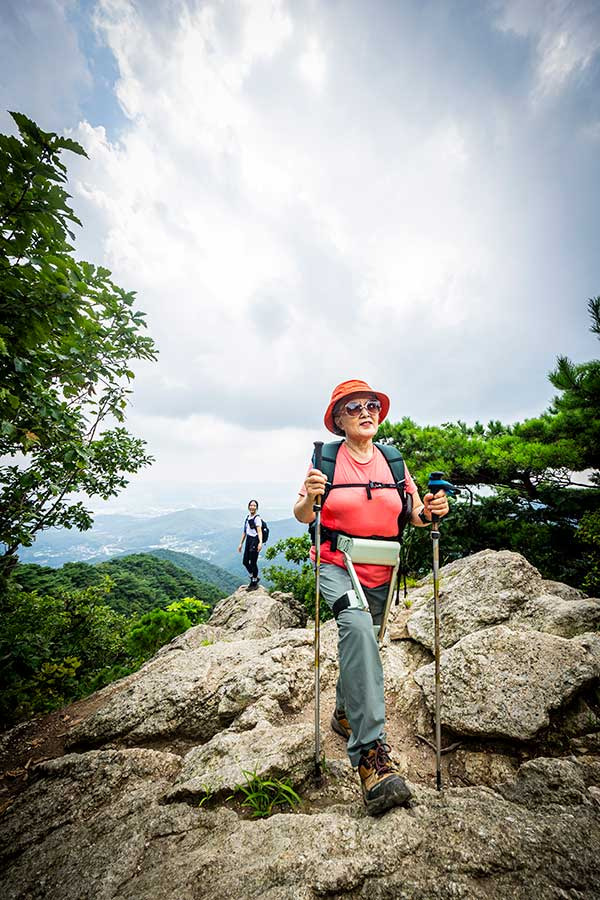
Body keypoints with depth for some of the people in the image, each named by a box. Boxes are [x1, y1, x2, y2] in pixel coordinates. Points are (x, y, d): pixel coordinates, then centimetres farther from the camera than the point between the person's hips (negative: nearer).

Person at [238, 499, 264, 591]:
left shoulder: (257, 518, -10)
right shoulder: (247, 517, 14)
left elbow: (259, 531, -22)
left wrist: (260, 542, -36)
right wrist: (241, 544, 20)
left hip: (255, 541, -8)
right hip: (248, 541, 8)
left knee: (253, 563, 0)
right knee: (245, 562, 12)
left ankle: (254, 583, 17)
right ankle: (254, 578, 32)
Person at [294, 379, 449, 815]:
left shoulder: (393, 460, 5)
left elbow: (415, 516, 8)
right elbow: (303, 516, -7)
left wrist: (429, 512, -15)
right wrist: (309, 497, -29)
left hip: (380, 572, 4)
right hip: (335, 565, -4)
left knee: (361, 642, 18)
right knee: (357, 624, -33)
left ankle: (345, 714, 47)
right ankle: (371, 750, -23)